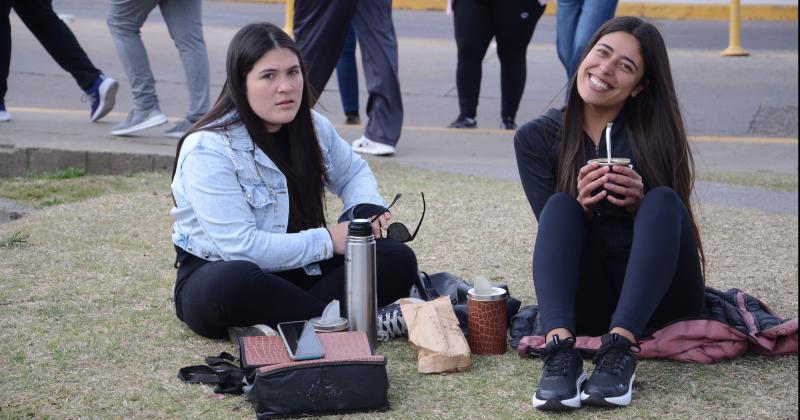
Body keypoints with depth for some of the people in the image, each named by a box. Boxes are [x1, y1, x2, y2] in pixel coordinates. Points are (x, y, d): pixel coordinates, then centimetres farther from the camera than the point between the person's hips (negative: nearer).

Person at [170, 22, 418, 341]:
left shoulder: (313, 127, 3)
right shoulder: (208, 150, -19)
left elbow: (354, 172, 23)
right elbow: (239, 246, -26)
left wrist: (368, 208, -2)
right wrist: (328, 241, -20)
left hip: (294, 273, 7)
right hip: (215, 276, -6)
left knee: (398, 260, -11)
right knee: (234, 282, -42)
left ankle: (279, 325, -25)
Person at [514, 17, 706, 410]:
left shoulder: (655, 134, -1)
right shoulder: (537, 138, 2)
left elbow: (667, 216, -1)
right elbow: (555, 226, -2)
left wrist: (640, 205, -22)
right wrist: (581, 206, -23)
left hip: (659, 299, 0)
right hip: (586, 302, 1)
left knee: (664, 200, -26)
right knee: (562, 206, -24)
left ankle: (620, 348, -42)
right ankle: (561, 349, -45)